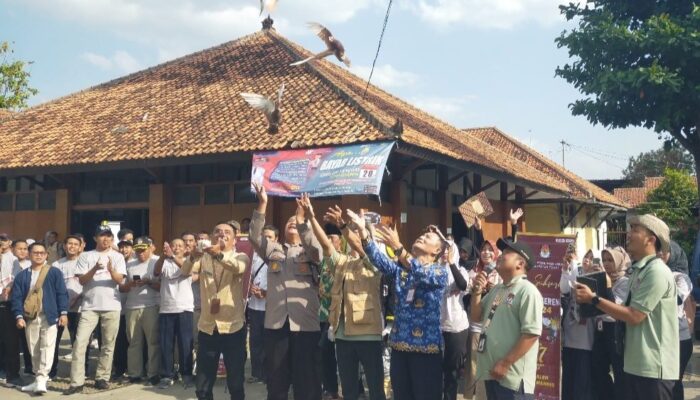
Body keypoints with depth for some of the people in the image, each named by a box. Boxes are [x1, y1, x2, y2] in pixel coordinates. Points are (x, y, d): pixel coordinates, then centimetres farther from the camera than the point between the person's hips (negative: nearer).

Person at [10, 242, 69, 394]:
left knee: (47, 347, -11)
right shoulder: (22, 276, 7)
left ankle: (42, 379, -14)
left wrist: (63, 313, -9)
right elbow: (16, 297, 4)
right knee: (34, 351, 9)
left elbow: (62, 293, -1)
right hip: (30, 318, 3)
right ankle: (39, 379, 19)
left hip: (49, 317, -3)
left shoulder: (54, 273, 1)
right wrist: (19, 316, -7)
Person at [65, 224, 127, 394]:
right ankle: (77, 382, -4)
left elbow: (119, 280, -5)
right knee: (80, 343, -7)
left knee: (108, 345, 4)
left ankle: (102, 378, 15)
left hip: (111, 306, 0)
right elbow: (81, 280, -1)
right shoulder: (85, 256, 6)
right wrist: (95, 268, -18)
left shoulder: (117, 257, 6)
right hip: (90, 306, 0)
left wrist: (111, 270, -25)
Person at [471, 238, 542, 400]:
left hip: (512, 377, -8)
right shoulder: (497, 289, 14)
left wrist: (505, 363, -18)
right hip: (492, 372, 8)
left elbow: (531, 334, -19)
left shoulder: (527, 291, -13)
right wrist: (477, 291, 3)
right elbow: (476, 317, 19)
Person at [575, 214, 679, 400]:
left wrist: (593, 299, -15)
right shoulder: (639, 270, 12)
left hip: (653, 367, -9)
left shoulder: (656, 271, -17)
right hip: (636, 364, 9)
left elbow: (634, 316, -20)